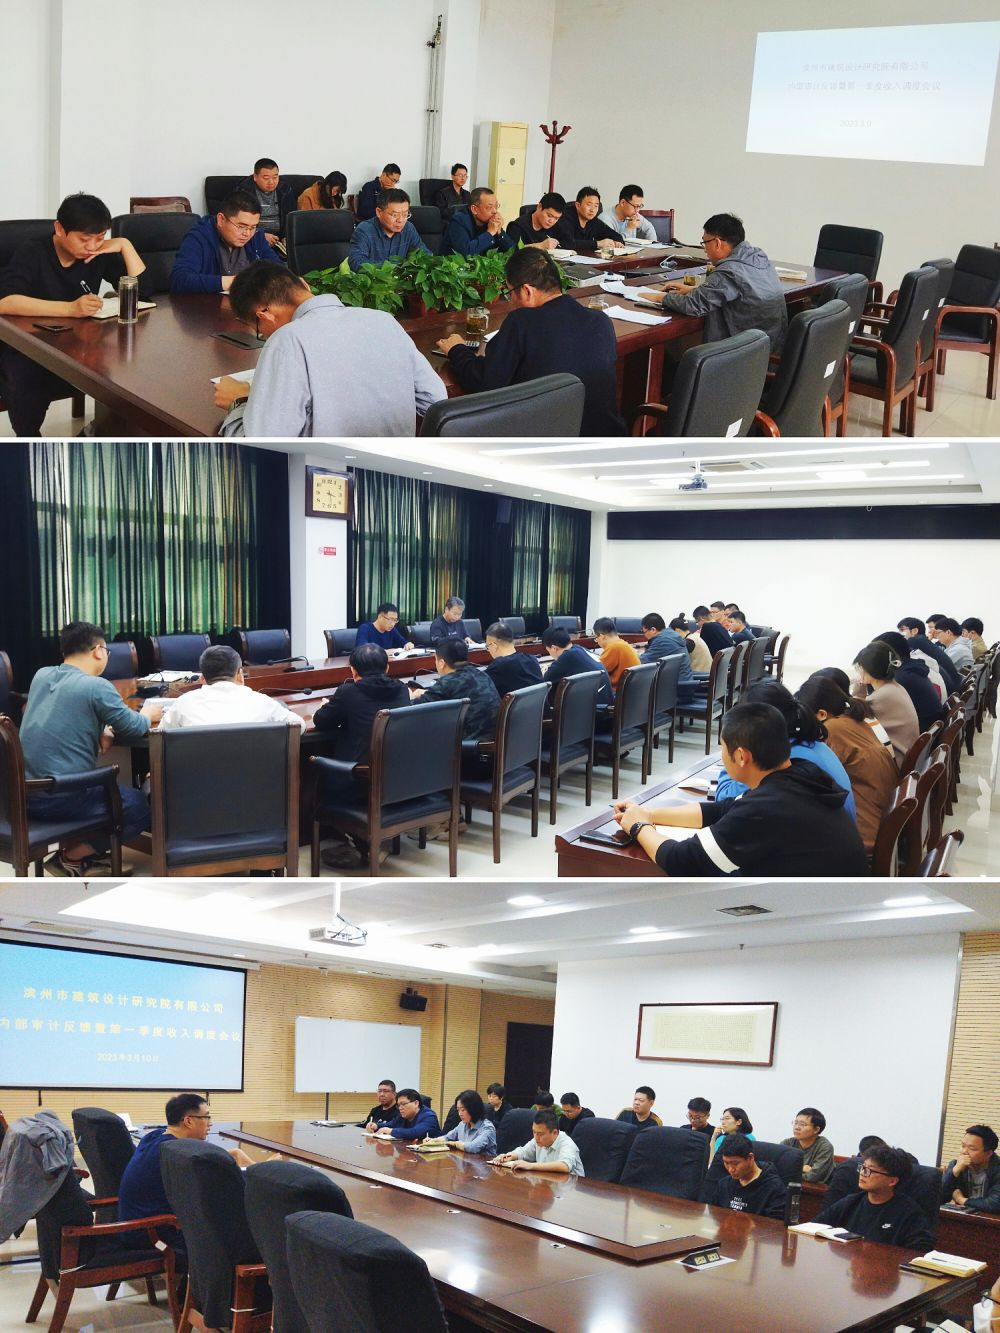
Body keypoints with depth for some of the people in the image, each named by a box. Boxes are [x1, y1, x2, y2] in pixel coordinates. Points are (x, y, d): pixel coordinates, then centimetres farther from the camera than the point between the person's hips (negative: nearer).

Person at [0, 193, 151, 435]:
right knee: (26, 386, -36)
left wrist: (125, 244, -14)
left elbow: (142, 291, -4)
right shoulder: (31, 254, -15)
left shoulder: (99, 256, -1)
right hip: (27, 351, -5)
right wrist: (70, 309, -43)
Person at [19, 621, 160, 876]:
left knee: (106, 787, 31)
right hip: (60, 798, -8)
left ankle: (89, 858, 20)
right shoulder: (96, 686, -11)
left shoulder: (41, 676, 10)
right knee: (139, 806, 9)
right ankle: (70, 858, 7)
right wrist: (148, 715, 18)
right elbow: (134, 729, -3)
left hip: (23, 793, 8)